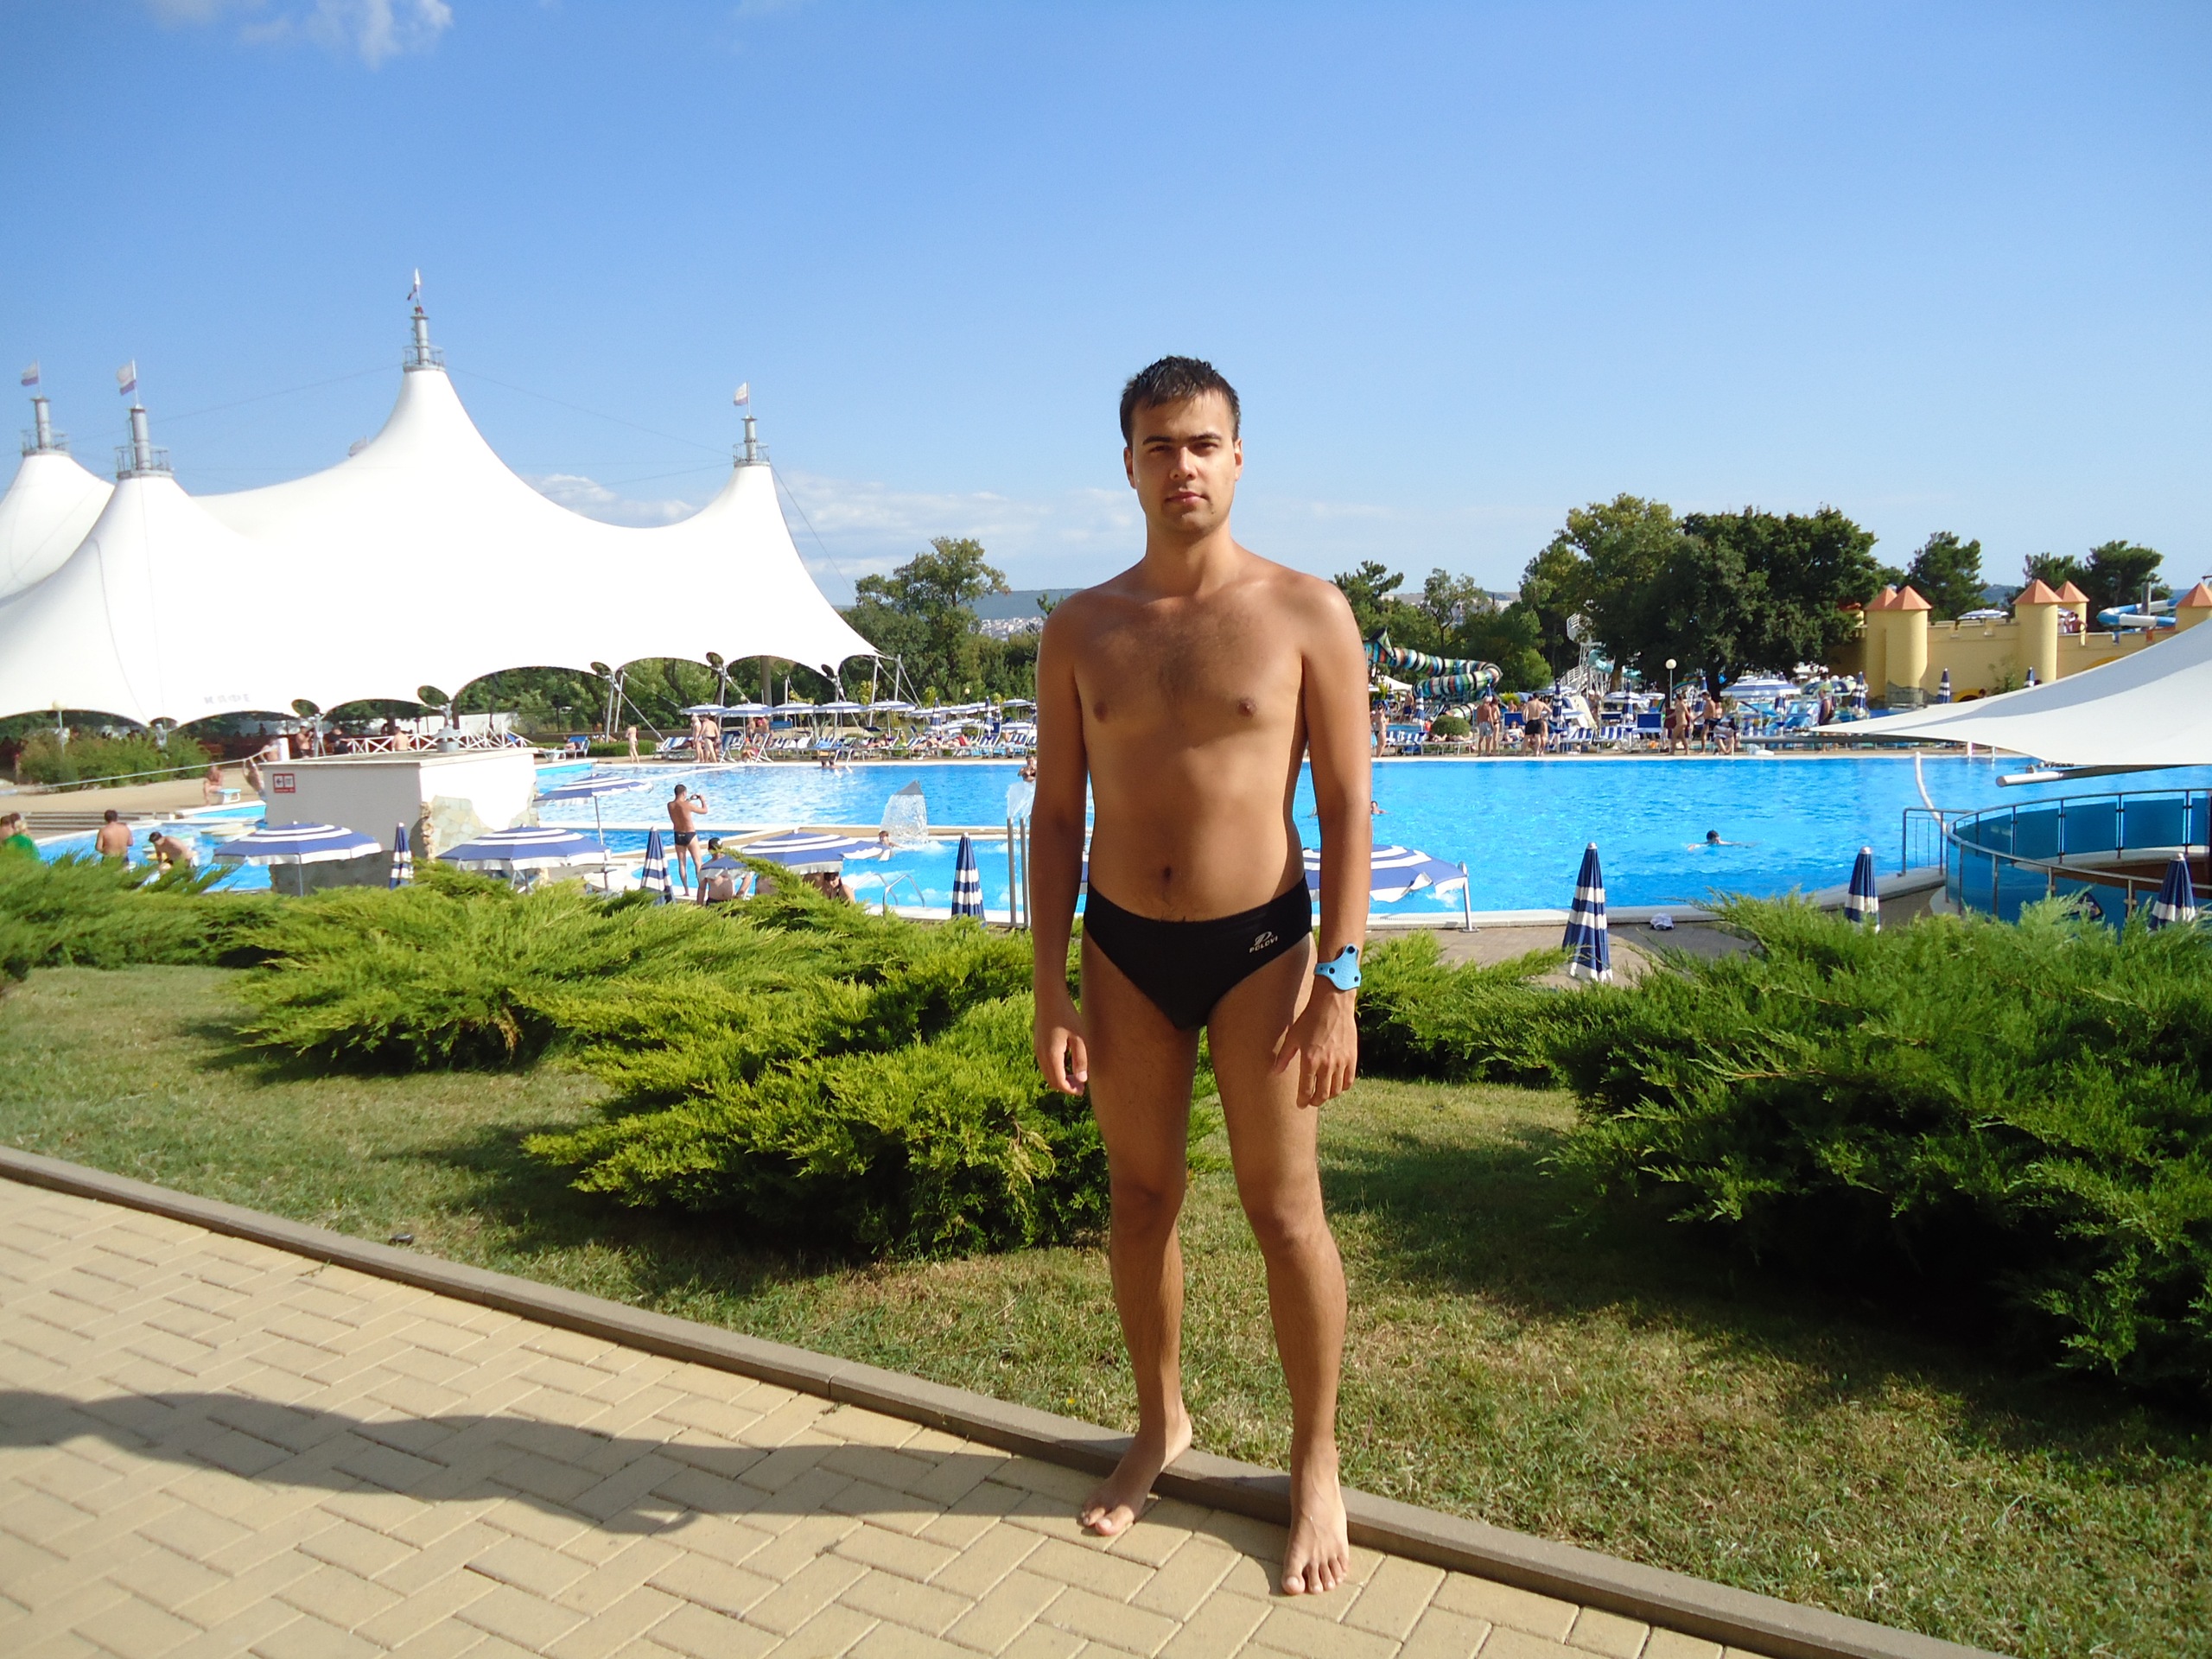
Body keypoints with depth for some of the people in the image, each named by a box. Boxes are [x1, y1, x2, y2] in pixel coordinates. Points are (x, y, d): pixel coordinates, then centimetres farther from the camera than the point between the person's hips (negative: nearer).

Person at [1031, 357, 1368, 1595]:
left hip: (1259, 943, -3)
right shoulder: (1081, 629, 3)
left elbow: (1348, 807, -6)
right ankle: (1162, 1424, 38)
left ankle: (1319, 1466, 26)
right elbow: (1057, 813, 4)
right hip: (1124, 947, 3)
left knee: (1285, 1212, 6)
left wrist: (1338, 986, -11)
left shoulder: (1307, 612, -6)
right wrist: (1052, 994, 1)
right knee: (1141, 1197, 15)